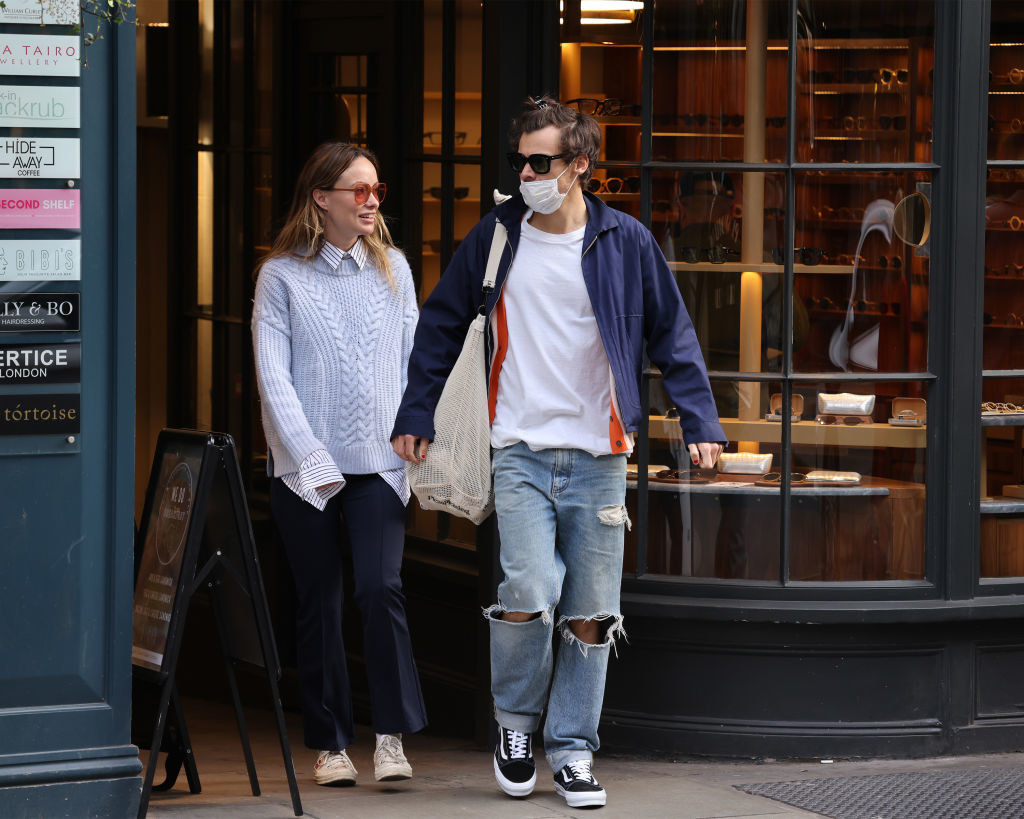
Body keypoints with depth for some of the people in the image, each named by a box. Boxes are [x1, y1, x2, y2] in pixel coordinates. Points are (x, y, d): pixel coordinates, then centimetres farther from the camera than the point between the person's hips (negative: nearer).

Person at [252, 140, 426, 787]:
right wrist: (311, 458, -12)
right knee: (320, 605, 3)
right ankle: (331, 744, 13)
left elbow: (413, 359, 12)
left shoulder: (392, 267, 9)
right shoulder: (282, 275, 0)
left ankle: (392, 735, -7)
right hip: (306, 467, -1)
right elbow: (273, 376, -4)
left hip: (379, 463, 1)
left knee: (381, 588, -14)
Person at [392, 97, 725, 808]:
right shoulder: (497, 237, 3)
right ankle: (516, 718, 9)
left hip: (599, 457, 1)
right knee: (528, 596, -15)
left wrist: (700, 421, 0)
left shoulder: (625, 242, 1)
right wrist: (416, 414, 9)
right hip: (522, 451, 0)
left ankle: (573, 749, 15)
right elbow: (442, 324, 12)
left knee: (590, 615, 2)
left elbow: (672, 335, 7)